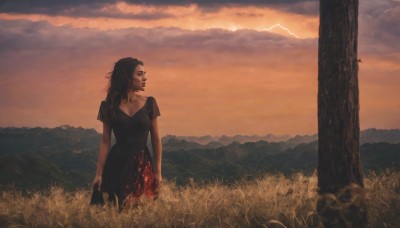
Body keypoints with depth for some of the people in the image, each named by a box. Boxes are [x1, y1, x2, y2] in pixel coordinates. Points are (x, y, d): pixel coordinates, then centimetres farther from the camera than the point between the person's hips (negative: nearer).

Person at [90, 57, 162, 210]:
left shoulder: (149, 103, 3)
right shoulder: (110, 106, 0)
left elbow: (155, 139, 6)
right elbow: (105, 141, 2)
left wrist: (158, 172, 4)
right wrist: (99, 173, -2)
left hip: (142, 165, 1)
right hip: (117, 164, -1)